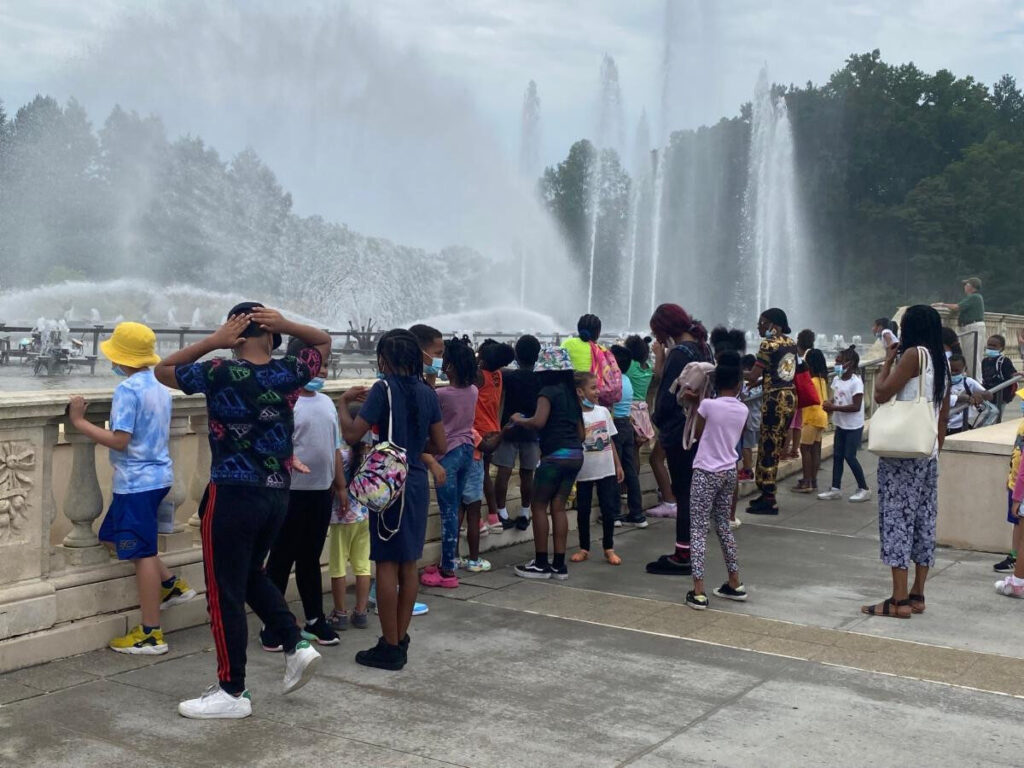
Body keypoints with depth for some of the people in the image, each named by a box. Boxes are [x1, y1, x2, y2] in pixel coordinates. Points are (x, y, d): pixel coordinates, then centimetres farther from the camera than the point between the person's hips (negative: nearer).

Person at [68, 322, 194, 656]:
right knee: (118, 536, 23)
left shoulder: (127, 389, -18)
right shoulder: (158, 385, 9)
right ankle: (172, 585, 24)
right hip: (157, 474, 9)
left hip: (137, 480, -9)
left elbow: (120, 440, -22)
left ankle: (151, 634, 3)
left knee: (141, 552, -3)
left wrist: (80, 422, -16)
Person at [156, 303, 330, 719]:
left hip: (232, 495, -6)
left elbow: (163, 370, 5)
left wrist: (213, 341, -5)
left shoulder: (220, 373, -13)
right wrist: (286, 324, 2)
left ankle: (232, 692, 11)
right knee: (252, 575, 26)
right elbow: (324, 341, 20)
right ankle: (296, 646, 17)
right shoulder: (289, 372, -1)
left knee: (225, 593, 4)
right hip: (278, 494, 6)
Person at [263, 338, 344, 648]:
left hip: (321, 493, 7)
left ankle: (315, 619, 27)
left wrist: (340, 486, 18)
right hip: (292, 494, -7)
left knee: (310, 559, 17)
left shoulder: (327, 403, 13)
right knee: (281, 560, 3)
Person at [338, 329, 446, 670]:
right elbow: (440, 446, 8)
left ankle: (390, 648, 5)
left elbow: (352, 435, -14)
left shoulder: (384, 389, -11)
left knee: (387, 564, 0)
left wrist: (344, 402, 1)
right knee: (409, 564, 12)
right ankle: (400, 641, 20)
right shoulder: (428, 393, 6)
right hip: (417, 483, 6)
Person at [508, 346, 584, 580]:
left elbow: (539, 422, -21)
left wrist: (518, 420, -5)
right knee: (558, 507, 10)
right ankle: (559, 564, 10)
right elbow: (581, 433, 19)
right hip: (576, 455, 8)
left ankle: (541, 564, 5)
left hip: (556, 455, -7)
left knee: (539, 506, 3)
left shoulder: (548, 392, -7)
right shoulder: (571, 393, 17)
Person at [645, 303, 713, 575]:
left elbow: (667, 395, -17)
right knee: (692, 491, 13)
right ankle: (688, 552, 21)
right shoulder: (703, 348, 11)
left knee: (683, 492, -4)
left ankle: (683, 555, 1)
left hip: (679, 432, -9)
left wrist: (658, 421, -1)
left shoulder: (679, 353, -17)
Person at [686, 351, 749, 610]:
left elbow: (697, 433, 1)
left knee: (698, 528, -2)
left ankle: (698, 592, -8)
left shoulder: (708, 405, -14)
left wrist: (697, 403, 11)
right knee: (723, 524, 20)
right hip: (729, 472, 5)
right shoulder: (742, 410, 1)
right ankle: (735, 584, 26)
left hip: (706, 472, -5)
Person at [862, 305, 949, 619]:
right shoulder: (942, 362, 13)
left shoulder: (914, 354, -10)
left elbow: (881, 394, -12)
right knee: (923, 522, 9)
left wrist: (888, 360, 0)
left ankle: (899, 601, -7)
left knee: (897, 520, -7)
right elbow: (944, 415, 16)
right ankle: (917, 595, 16)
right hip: (928, 454, 8)